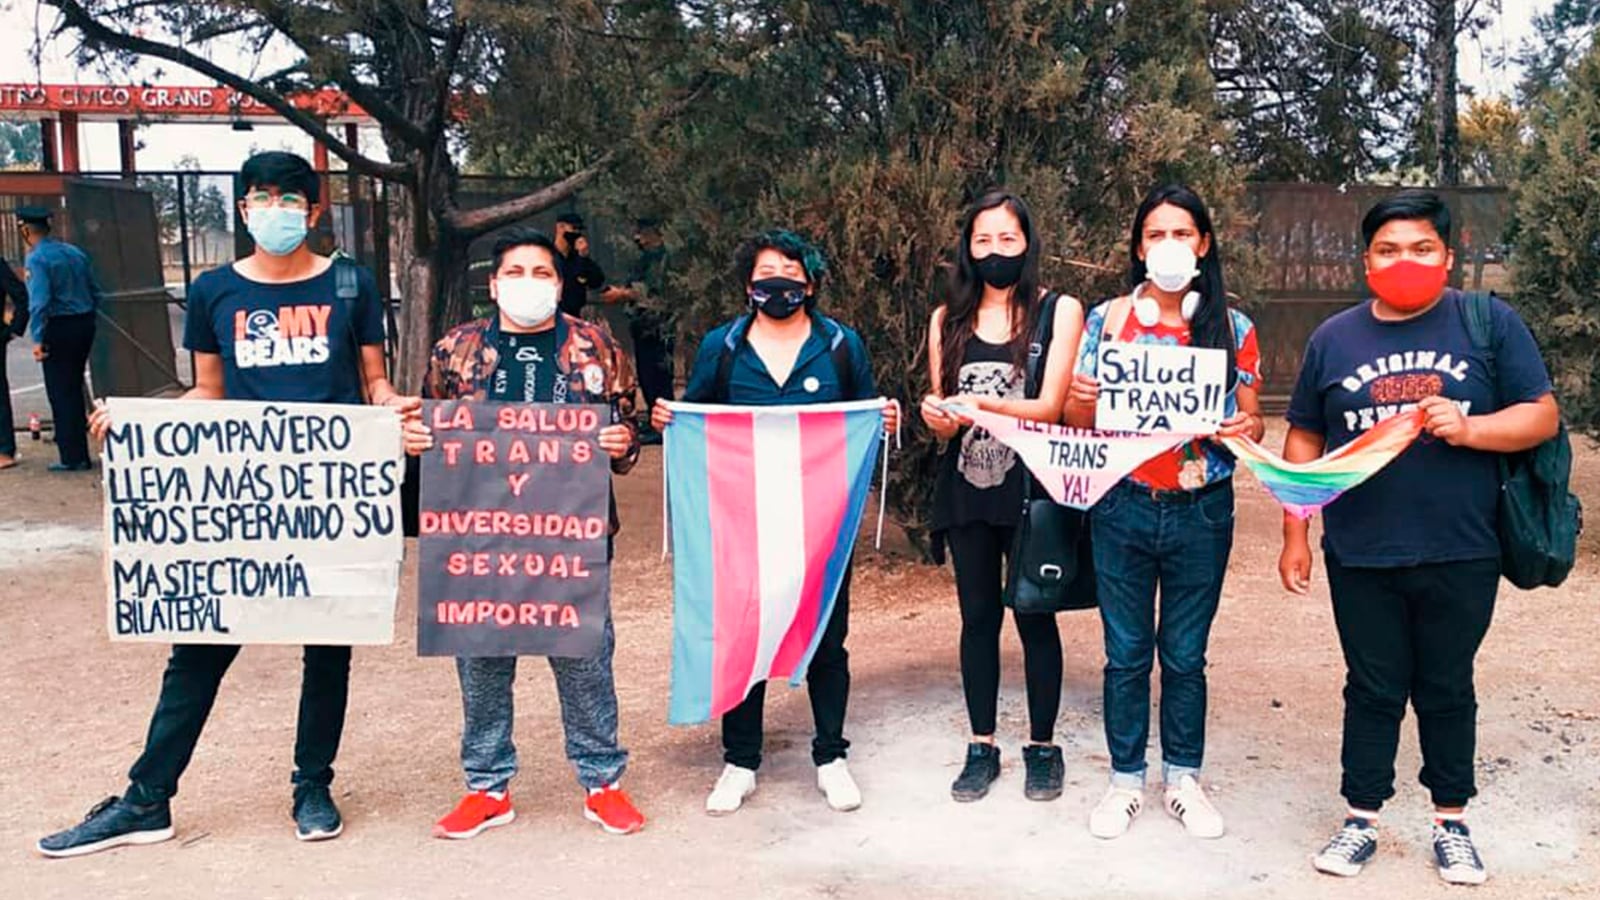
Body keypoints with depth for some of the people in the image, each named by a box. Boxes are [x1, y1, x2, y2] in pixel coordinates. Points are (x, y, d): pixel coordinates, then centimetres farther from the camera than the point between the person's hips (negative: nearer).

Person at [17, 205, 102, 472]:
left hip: (58, 328, -7)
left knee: (60, 393, 1)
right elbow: (96, 294, 13)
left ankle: (71, 458, 4)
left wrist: (38, 339, -17)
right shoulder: (76, 253, 10)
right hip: (85, 324, 7)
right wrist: (87, 321, 17)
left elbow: (39, 301, -20)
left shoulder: (36, 259, -11)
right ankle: (80, 454, 20)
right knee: (75, 389, 16)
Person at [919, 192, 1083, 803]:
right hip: (967, 486, 3)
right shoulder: (948, 320, 8)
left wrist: (979, 404, -27)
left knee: (1034, 616, 5)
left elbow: (1050, 407, -12)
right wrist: (937, 419, -18)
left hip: (1031, 485, -3)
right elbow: (943, 420, 6)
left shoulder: (1059, 311, -2)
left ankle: (1042, 746, 21)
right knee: (977, 617, 10)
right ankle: (982, 747, 22)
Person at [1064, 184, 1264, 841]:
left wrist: (1246, 429, -16)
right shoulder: (1107, 319, 1)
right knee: (1126, 652, 9)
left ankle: (1184, 779, 29)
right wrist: (1079, 400, -19)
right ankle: (1125, 779, 25)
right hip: (1123, 509, 0)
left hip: (1202, 513, 0)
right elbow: (1078, 419, 4)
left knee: (1185, 654, 12)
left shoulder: (1233, 329, 3)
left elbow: (1251, 421, 7)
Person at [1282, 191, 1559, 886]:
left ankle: (1451, 822, 29)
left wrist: (1469, 428, -21)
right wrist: (1294, 535, 4)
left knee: (1447, 690, 13)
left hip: (1460, 556, -1)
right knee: (1373, 690, 11)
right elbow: (1303, 441, 8)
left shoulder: (1490, 324, 0)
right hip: (1360, 558, 1)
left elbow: (1542, 416, -2)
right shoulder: (1334, 338, 5)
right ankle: (1362, 820, 23)